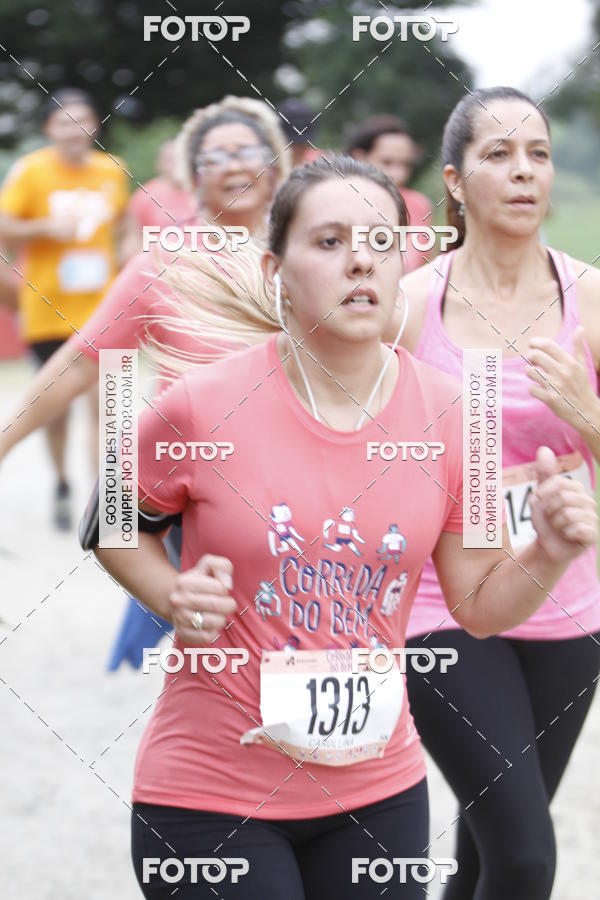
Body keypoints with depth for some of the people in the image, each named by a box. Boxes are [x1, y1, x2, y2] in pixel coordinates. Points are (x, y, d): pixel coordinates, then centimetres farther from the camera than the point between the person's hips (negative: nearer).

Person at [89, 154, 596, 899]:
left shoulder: (446, 414, -2)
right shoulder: (202, 408, -12)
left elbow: (478, 605, 5)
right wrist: (175, 599, -13)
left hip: (378, 788, 4)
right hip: (211, 797, -3)